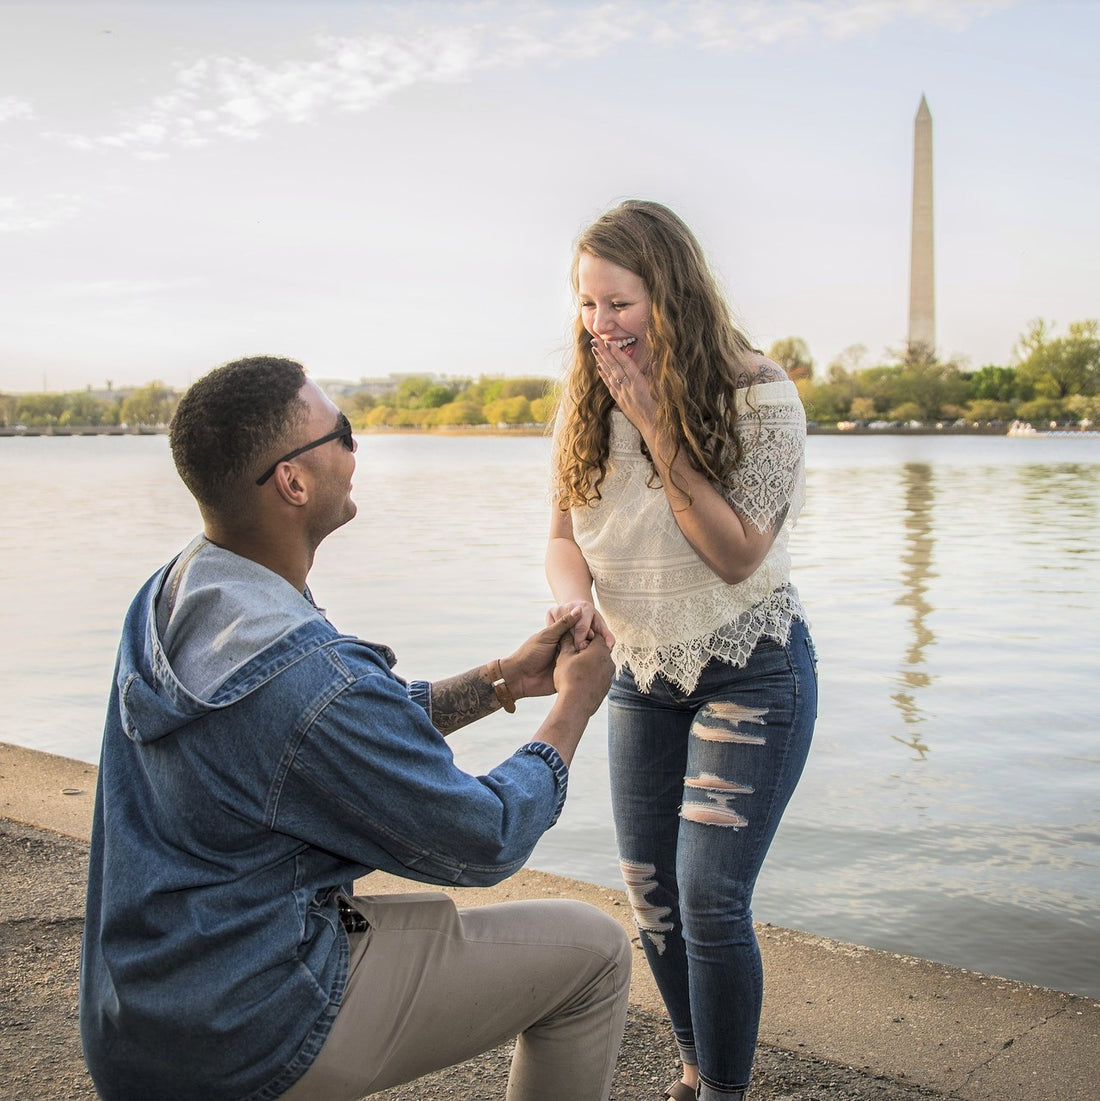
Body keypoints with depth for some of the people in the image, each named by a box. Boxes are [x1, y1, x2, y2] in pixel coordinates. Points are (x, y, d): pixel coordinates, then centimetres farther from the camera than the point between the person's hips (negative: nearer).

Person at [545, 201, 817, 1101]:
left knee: (710, 899, -10)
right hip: (642, 673, 6)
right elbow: (564, 536, 0)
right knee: (651, 893, 11)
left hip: (747, 672, -5)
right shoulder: (591, 402, -3)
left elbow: (738, 555, -21)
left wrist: (658, 428, -27)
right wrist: (574, 595, -23)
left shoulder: (759, 395, -18)